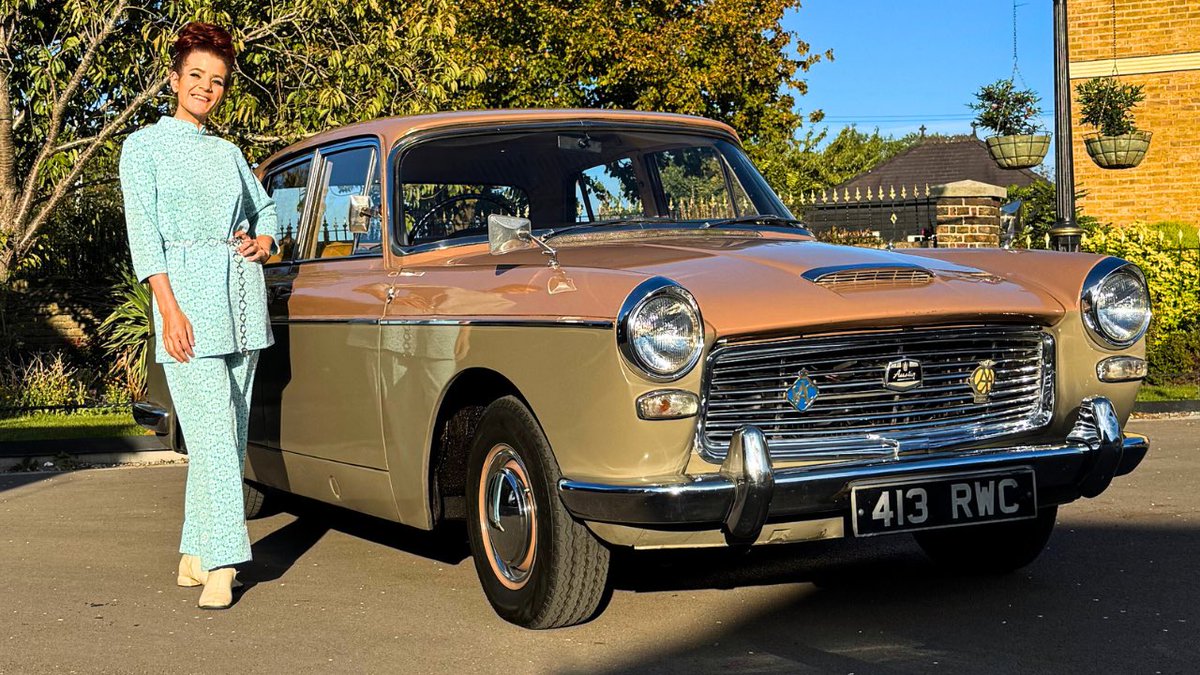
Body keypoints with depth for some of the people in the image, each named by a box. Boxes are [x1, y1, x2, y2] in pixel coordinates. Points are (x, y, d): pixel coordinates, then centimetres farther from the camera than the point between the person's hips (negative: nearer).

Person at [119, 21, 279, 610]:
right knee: (212, 434, -14)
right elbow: (144, 232, -4)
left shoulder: (228, 153, 17)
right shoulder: (144, 146, 4)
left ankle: (195, 552, 12)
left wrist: (262, 243, 5)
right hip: (187, 293, -5)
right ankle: (219, 566, -14)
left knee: (231, 434, 4)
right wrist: (170, 310, -14)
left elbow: (265, 209, 29)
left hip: (243, 297, 5)